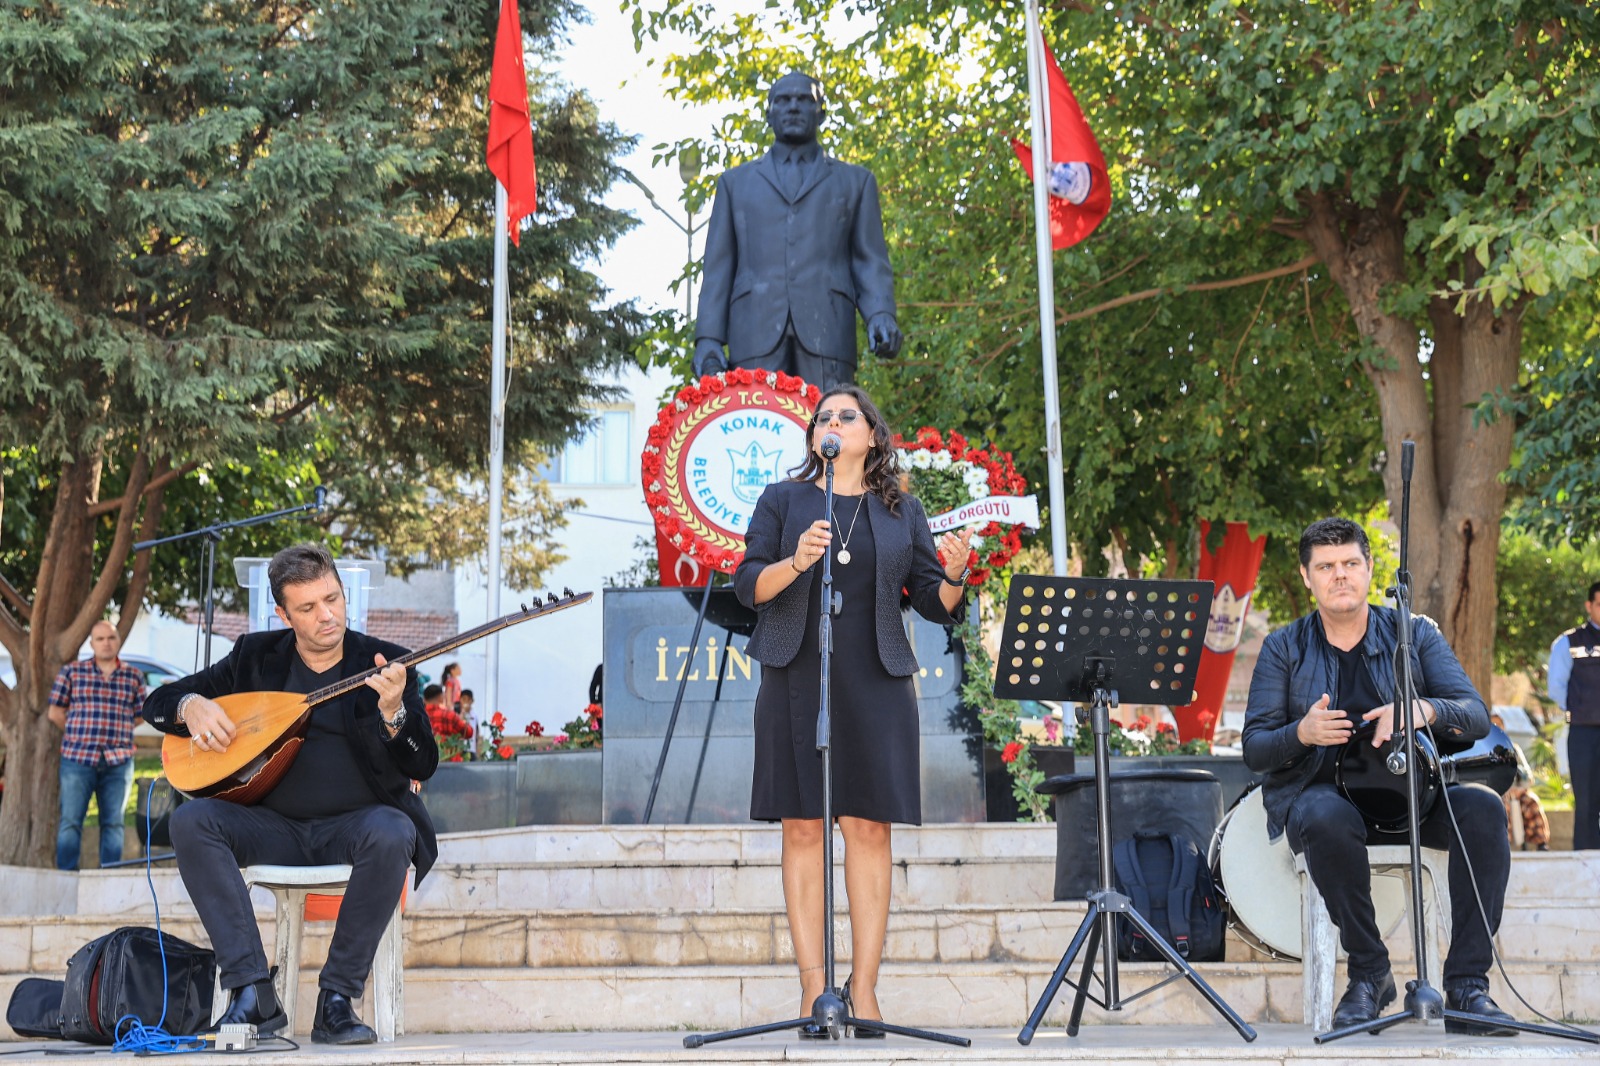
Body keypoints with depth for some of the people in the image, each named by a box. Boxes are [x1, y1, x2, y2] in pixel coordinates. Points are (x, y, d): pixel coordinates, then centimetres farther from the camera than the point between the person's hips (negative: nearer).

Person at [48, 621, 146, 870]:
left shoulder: (134, 677, 9)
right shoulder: (72, 672, 6)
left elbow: (139, 716, 13)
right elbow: (55, 712, 8)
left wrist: (116, 733, 7)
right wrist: (78, 736, 7)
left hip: (119, 762, 2)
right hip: (78, 758, -1)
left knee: (113, 823, 4)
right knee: (70, 821, -5)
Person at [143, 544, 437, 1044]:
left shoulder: (383, 662, 1)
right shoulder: (256, 656, 9)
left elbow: (423, 765, -7)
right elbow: (158, 701, 14)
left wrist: (392, 712, -27)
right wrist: (191, 706, -10)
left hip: (357, 821, -3)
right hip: (274, 828, 3)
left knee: (393, 833, -36)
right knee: (191, 821, -24)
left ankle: (336, 999, -26)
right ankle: (253, 993, -27)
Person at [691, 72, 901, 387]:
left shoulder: (855, 181, 23)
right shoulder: (735, 182, 25)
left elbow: (870, 262, 14)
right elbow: (718, 267, 17)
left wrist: (880, 314, -7)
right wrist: (708, 337, 2)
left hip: (826, 334, 0)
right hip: (755, 334, 1)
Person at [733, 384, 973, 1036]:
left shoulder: (902, 512, 14)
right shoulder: (782, 500, 11)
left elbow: (934, 604, 11)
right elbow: (748, 585, 2)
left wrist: (955, 577, -10)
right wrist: (795, 563, -16)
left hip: (874, 682, 1)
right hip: (797, 681, 0)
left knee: (869, 828, -4)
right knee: (802, 827, -3)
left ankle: (864, 988, -1)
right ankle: (813, 987, 0)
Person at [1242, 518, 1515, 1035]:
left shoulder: (1415, 633, 8)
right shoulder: (1283, 649, 7)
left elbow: (1477, 716, -3)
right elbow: (1254, 748, -1)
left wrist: (1424, 710, -26)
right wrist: (1302, 733, -24)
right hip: (1322, 792, -1)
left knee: (1483, 808, -29)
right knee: (1326, 820, -38)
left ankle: (1467, 987, -26)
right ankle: (1368, 973, -18)